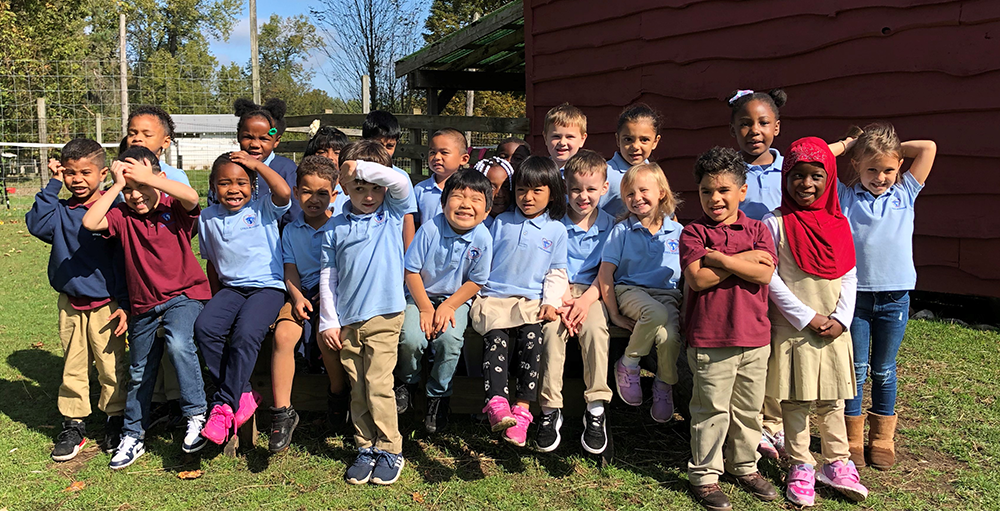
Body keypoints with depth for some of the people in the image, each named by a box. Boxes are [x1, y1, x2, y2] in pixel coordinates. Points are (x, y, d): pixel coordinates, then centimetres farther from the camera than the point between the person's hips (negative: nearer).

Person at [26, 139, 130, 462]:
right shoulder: (60, 211, 3)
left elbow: (124, 260, -5)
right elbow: (37, 224, -17)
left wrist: (125, 304, -7)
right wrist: (53, 185, -12)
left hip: (106, 304, -3)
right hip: (70, 304, 3)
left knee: (112, 367, 5)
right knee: (72, 367, 12)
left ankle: (115, 420, 23)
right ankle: (73, 425, 25)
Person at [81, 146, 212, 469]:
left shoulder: (174, 209, -7)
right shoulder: (123, 217, 0)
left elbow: (191, 197, -30)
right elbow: (89, 222, -17)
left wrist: (146, 176, -24)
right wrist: (117, 185, -16)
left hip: (184, 294, -4)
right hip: (144, 304, 5)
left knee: (179, 344, -34)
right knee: (139, 373, 17)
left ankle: (196, 415, -19)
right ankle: (133, 437, 35)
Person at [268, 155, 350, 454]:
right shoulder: (291, 231, 14)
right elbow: (290, 271, 9)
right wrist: (297, 296, -10)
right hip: (303, 293, 3)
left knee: (326, 332, -31)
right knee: (283, 333, -24)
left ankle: (338, 393, -2)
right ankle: (282, 412, -16)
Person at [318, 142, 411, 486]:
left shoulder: (392, 214, 4)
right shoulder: (336, 227, 7)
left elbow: (401, 182, -17)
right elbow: (327, 276, 7)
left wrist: (360, 167, -16)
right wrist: (328, 322, 3)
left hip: (383, 315, -3)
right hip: (346, 319, 3)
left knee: (378, 385, -5)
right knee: (357, 390, 10)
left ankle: (389, 450, 9)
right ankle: (366, 448, 22)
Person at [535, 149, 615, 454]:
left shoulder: (609, 225, 7)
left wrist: (586, 299, -15)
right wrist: (562, 300, -16)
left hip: (591, 292, 0)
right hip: (557, 291, 0)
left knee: (595, 327, -31)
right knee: (552, 329, -30)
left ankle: (596, 410, -21)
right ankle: (550, 410, -20)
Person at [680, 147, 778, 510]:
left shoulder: (758, 230, 6)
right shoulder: (694, 232, -2)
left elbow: (765, 274, -9)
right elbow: (697, 278, -16)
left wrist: (720, 258, -14)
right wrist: (744, 260, -12)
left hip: (754, 336, 4)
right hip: (709, 337, -3)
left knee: (749, 409, 16)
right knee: (711, 411, 4)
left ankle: (744, 466, 34)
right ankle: (704, 475, 17)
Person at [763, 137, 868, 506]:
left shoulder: (838, 224, 5)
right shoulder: (775, 223, -7)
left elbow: (850, 277, 6)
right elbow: (770, 279, -11)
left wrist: (841, 318, -6)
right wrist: (806, 318, -13)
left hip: (833, 330, 3)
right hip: (791, 329, -3)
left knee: (832, 401, 13)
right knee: (794, 402, 6)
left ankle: (837, 465, 27)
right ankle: (800, 467, 19)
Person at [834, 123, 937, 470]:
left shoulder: (905, 194, 5)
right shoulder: (844, 197, 1)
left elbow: (929, 148, -1)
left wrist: (895, 148, 8)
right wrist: (846, 144, 6)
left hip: (894, 297, 1)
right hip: (854, 294, -1)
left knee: (884, 371, 12)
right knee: (856, 370, 6)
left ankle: (883, 438, 25)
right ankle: (852, 438, 19)